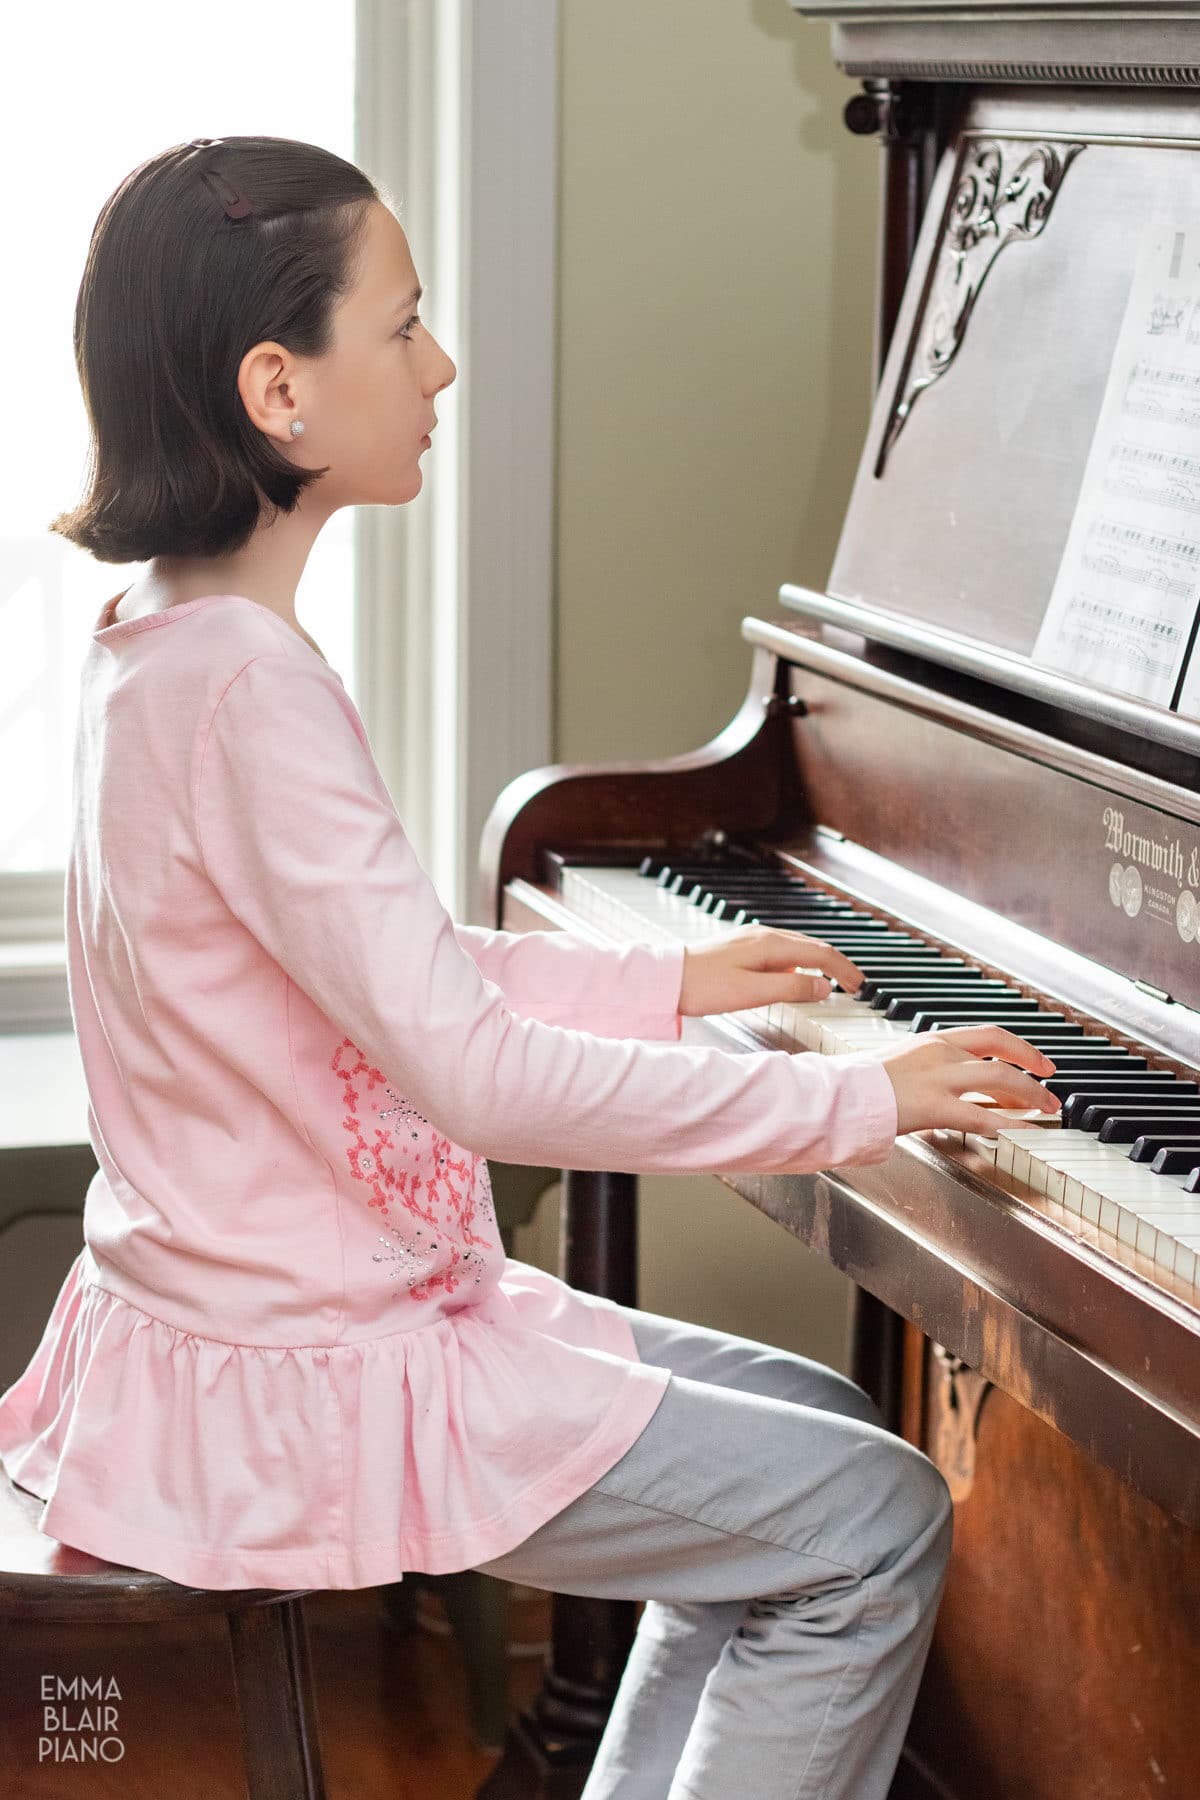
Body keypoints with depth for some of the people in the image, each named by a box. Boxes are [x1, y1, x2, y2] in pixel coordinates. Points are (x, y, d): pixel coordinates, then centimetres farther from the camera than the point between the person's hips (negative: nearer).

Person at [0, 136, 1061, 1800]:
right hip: (292, 1389, -10)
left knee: (814, 1425, 18)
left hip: (252, 1310, 10)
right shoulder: (246, 688, -24)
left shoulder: (160, 639, 8)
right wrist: (860, 1101, -20)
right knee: (878, 1525, -8)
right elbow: (475, 1072, -28)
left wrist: (671, 981, 21)